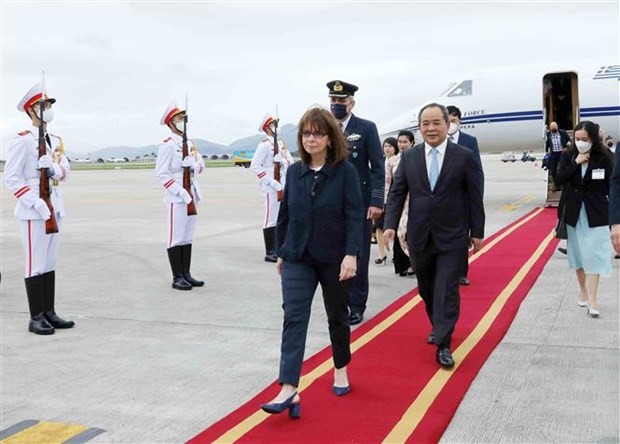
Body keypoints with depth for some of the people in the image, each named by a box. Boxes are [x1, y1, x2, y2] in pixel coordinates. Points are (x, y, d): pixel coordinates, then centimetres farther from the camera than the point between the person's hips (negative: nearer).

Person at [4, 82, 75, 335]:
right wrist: (36, 203, -21)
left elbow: (66, 171, 8)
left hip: (55, 208, 7)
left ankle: (50, 313, 19)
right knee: (36, 265, -2)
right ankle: (36, 319, 5)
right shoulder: (22, 141, -8)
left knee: (50, 263, 11)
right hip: (33, 210, -7)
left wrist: (53, 168, -16)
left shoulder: (55, 141, 14)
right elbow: (11, 177, -13)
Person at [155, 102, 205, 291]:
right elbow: (161, 173, -14)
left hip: (192, 195, 8)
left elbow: (201, 166, 14)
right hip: (176, 197, -8)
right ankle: (177, 278, 4)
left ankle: (186, 274, 20)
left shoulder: (190, 144, 14)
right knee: (176, 238, -2)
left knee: (188, 237, 12)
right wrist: (180, 191, -20)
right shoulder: (168, 145, -9)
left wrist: (193, 164, -9)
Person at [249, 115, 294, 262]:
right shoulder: (265, 144, -9)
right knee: (271, 218, -4)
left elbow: (290, 161, 15)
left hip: (283, 186, 8)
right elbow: (254, 166, -16)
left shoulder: (281, 143, 15)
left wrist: (283, 160, -9)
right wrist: (271, 182, -20)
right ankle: (269, 253, 1)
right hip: (272, 188, -8)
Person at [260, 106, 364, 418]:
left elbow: (355, 215, -13)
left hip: (334, 258, -2)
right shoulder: (294, 172, 4)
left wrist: (351, 254, -22)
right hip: (298, 258, 3)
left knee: (337, 316, 14)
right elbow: (284, 215, 10)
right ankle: (288, 390, -14)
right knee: (293, 317, -9)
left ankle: (341, 370, 37)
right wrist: (280, 252, 13)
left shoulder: (345, 171, -8)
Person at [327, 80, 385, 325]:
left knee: (358, 256, 4)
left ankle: (356, 305, 15)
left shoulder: (367, 128, -3)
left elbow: (377, 168, -6)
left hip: (359, 202, -2)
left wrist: (376, 201, -14)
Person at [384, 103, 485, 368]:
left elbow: (474, 197, -1)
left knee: (446, 290, -6)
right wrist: (390, 224, -9)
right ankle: (439, 327, 36)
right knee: (427, 289, 15)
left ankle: (443, 345, -1)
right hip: (420, 235, 3)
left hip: (452, 236, -3)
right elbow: (397, 193, 3)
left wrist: (477, 232, -1)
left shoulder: (464, 156, -4)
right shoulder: (409, 157, 3)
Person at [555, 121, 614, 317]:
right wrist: (575, 163, -19)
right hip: (574, 213, 3)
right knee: (578, 254, 13)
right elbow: (559, 179, -9)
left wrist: (613, 215, -4)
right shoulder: (568, 155, -1)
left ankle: (592, 302, -8)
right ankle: (583, 292, 30)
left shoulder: (603, 157, -8)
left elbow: (611, 185, -3)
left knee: (594, 255, -7)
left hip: (596, 213, -3)